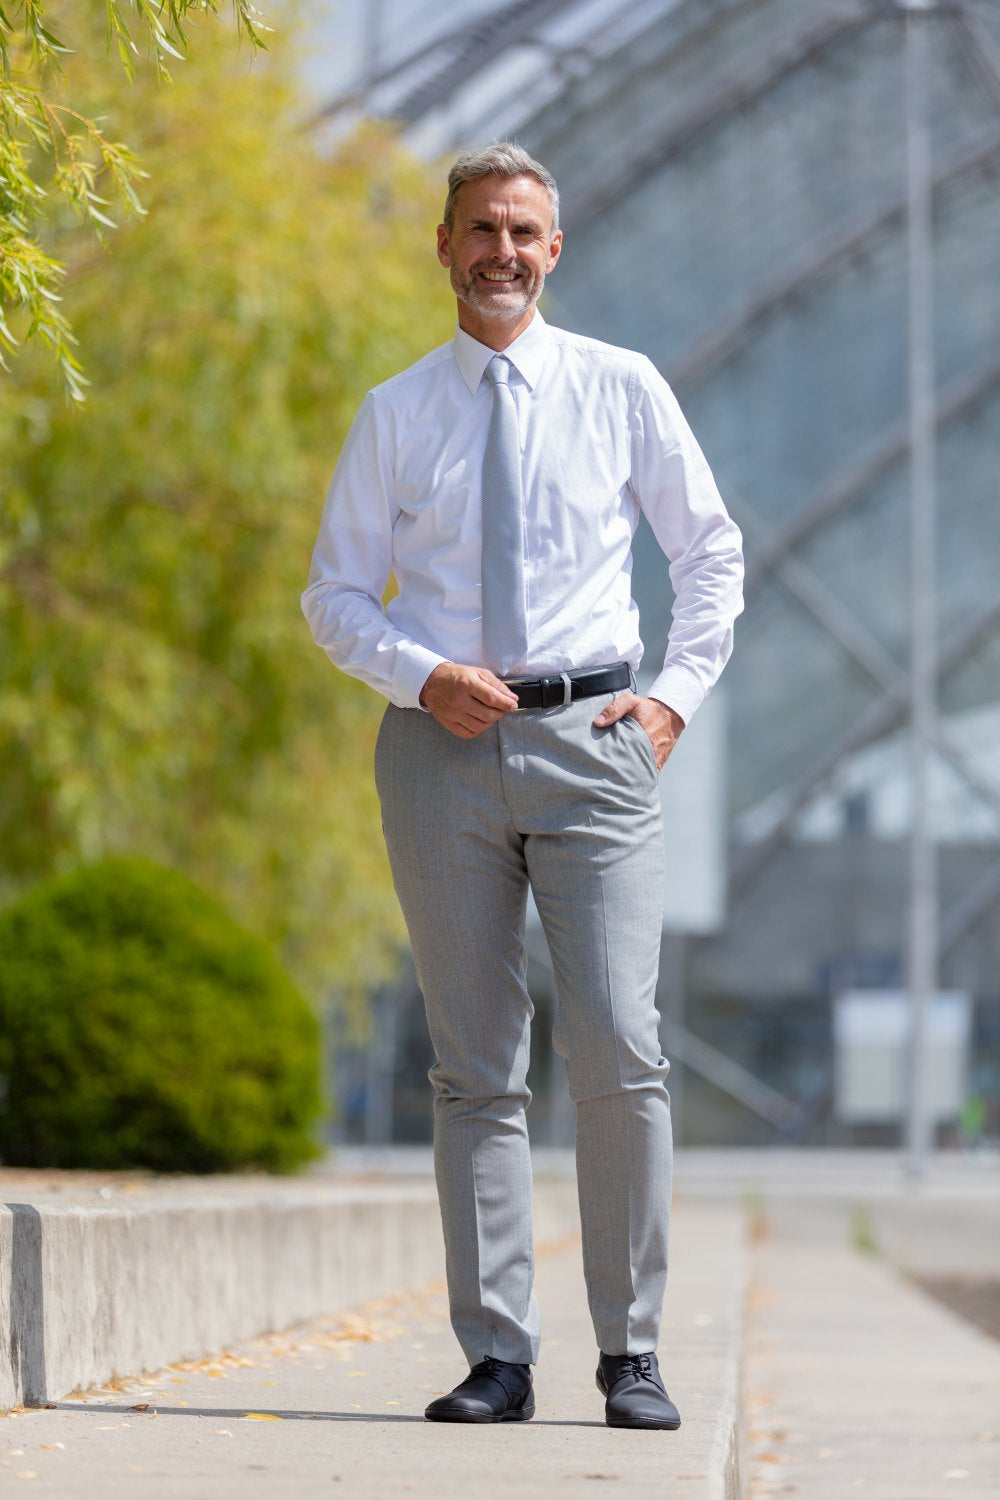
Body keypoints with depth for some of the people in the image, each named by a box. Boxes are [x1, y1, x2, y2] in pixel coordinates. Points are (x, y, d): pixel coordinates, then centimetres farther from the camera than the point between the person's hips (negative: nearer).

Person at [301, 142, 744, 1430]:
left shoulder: (622, 389, 7)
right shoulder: (395, 415, 8)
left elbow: (711, 553, 15)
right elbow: (336, 593, 10)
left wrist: (677, 696, 3)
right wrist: (424, 678, -8)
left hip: (591, 740, -1)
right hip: (443, 744, 1)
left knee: (619, 1049, -10)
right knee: (475, 1069, 2)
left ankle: (630, 1356, 0)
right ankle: (497, 1359, 6)